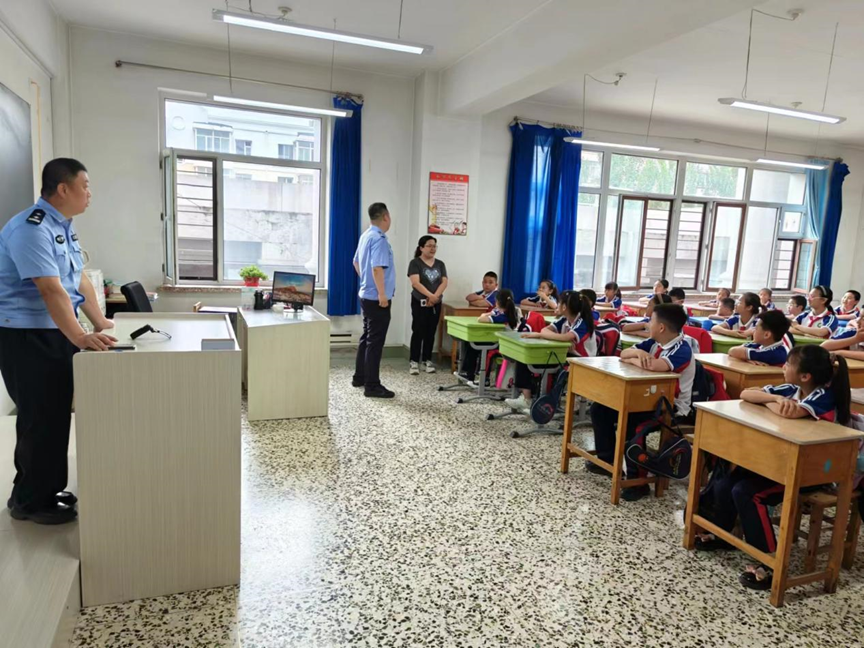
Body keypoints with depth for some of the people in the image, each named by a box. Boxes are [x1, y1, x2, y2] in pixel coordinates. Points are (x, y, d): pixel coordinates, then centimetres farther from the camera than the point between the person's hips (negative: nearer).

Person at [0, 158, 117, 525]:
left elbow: (79, 280, 14)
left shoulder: (63, 226, 11)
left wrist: (100, 323, 12)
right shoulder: (31, 229, -20)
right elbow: (52, 290, -30)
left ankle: (43, 490, 30)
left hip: (56, 333, 10)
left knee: (54, 414, 16)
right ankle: (30, 501, 15)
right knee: (42, 418, -2)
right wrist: (80, 338, -36)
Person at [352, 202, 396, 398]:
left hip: (366, 295, 10)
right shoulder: (379, 239, -19)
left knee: (366, 338, 18)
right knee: (375, 342, -5)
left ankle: (359, 377, 27)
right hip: (377, 298, -10)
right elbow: (377, 268, -27)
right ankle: (372, 386, -1)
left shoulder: (366, 235, 12)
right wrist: (382, 295, -24)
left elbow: (356, 262, 22)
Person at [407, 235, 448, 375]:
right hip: (419, 302, -4)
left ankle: (427, 360, 16)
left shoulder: (440, 264, 10)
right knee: (418, 332, -6)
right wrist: (430, 295, -23)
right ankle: (414, 361, -1)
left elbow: (444, 282, 1)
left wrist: (435, 296, -14)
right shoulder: (415, 263, -4)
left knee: (430, 332, 8)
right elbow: (415, 282, -16)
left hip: (436, 303, 5)